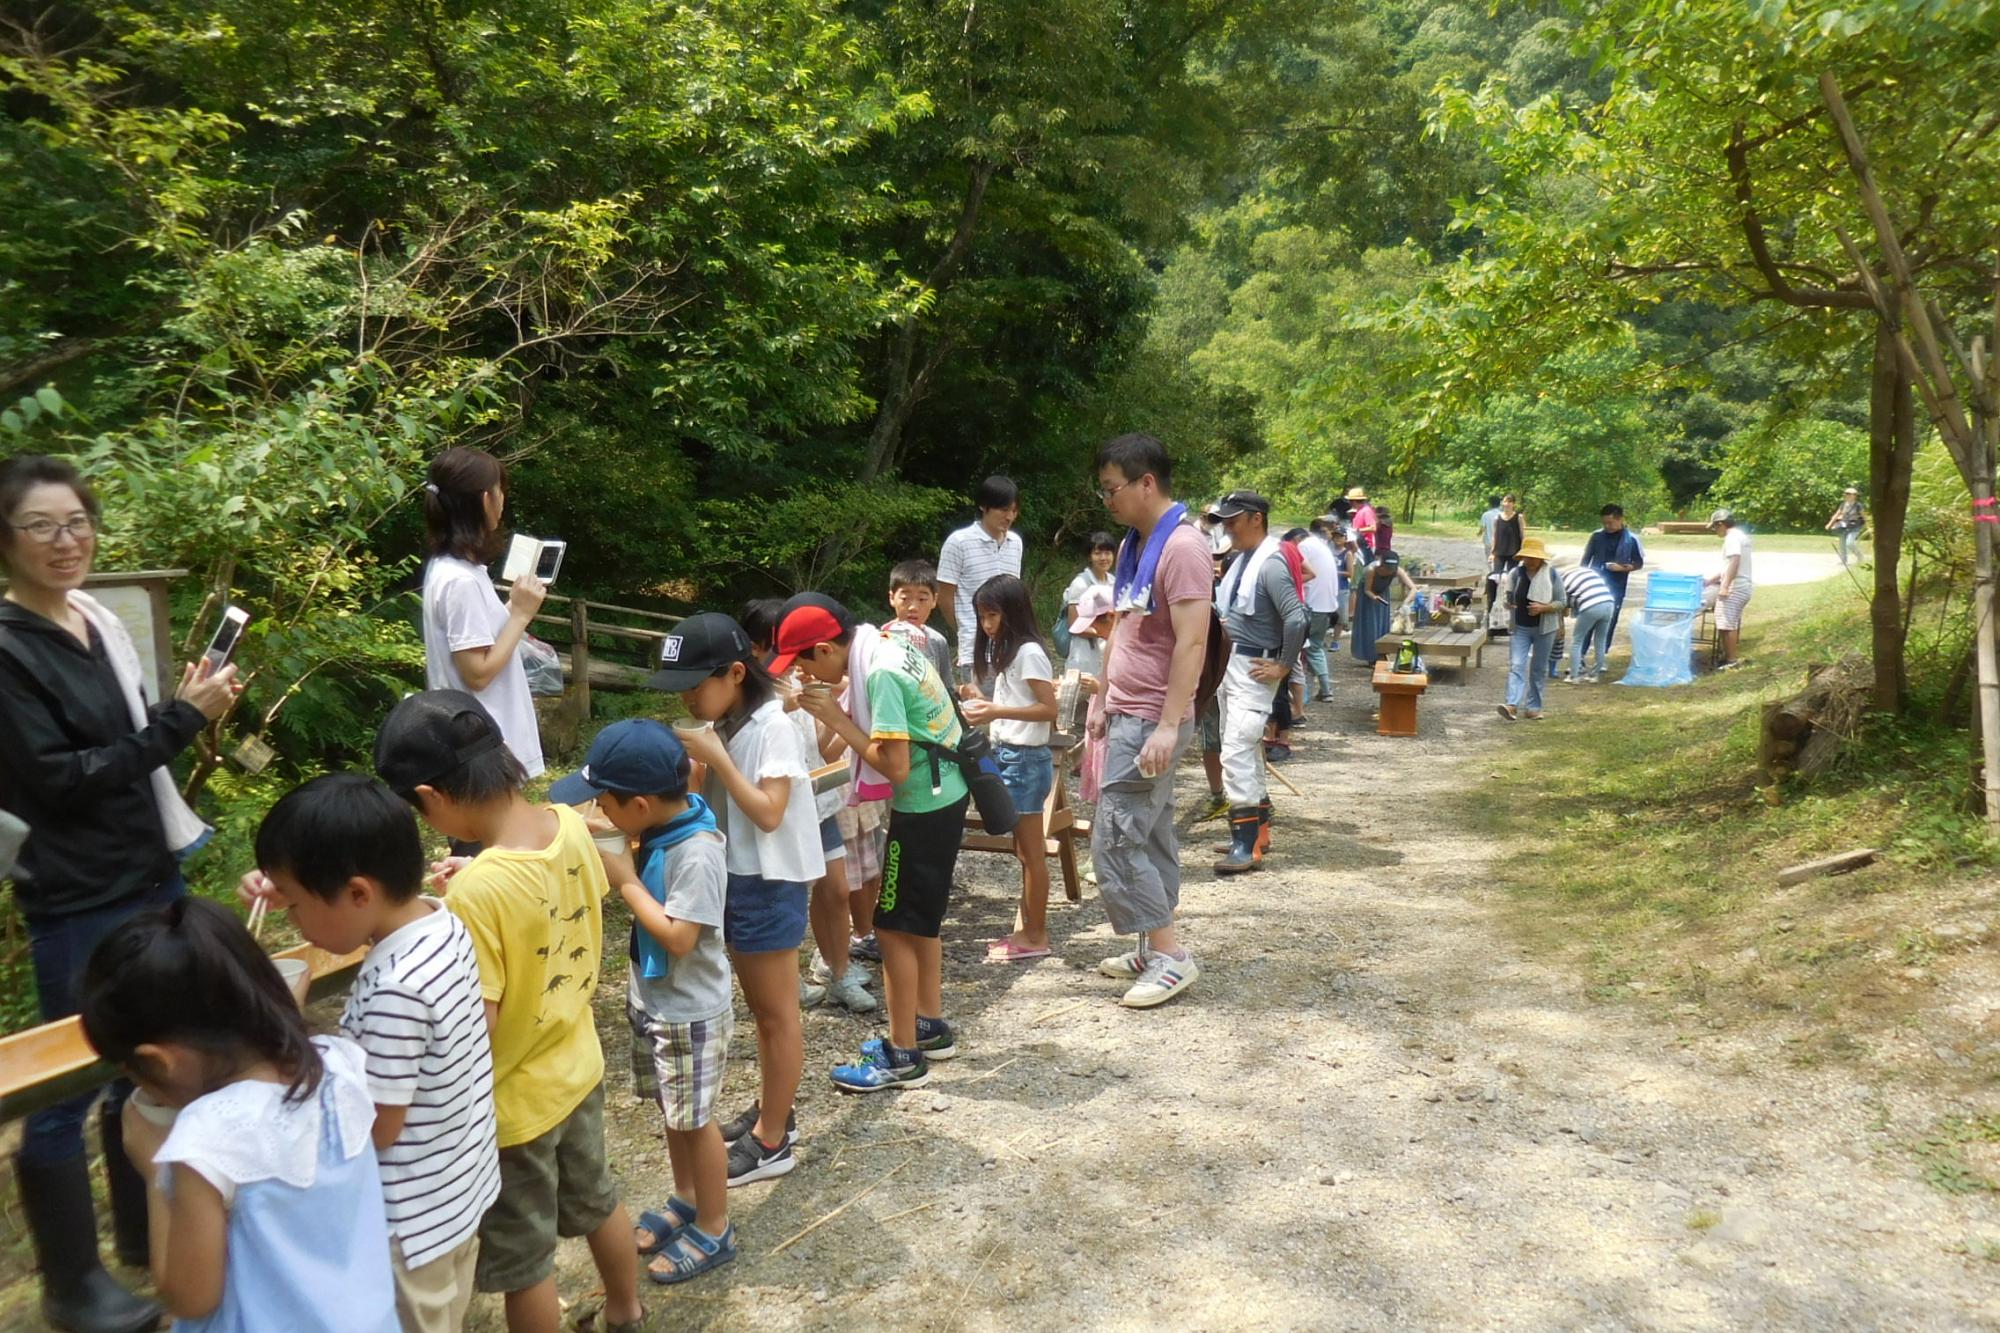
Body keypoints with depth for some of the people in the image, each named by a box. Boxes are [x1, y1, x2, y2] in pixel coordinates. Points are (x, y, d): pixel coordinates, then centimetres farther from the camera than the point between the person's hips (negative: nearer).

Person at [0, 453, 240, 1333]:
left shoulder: (98, 622, 5)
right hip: (79, 903, -7)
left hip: (151, 877, 7)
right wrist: (181, 719, -20)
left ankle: (145, 1231, 38)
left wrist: (187, 709, 1)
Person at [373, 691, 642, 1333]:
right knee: (596, 1201, 30)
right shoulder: (570, 825, -13)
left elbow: (475, 1027, -28)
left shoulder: (478, 892, -34)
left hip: (512, 1102, -7)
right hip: (578, 1067, 7)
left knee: (523, 1261, 17)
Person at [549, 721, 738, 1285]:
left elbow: (679, 937, -29)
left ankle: (715, 1229, 28)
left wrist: (623, 879, -24)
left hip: (690, 1011, -8)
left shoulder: (697, 853, -30)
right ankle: (686, 1200, 44)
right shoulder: (659, 828, -5)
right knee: (672, 1111, 23)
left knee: (695, 1119, 9)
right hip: (653, 999, 8)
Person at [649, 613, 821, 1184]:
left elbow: (768, 814, -25)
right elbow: (712, 801, 4)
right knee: (761, 1009, 21)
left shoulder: (772, 726, -20)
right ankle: (772, 1109, 36)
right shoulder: (725, 726, 5)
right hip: (735, 879, 9)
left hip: (771, 886, -8)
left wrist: (716, 758, -23)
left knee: (778, 1015, 5)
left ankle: (772, 1141, 16)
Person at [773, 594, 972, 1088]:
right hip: (943, 794, 10)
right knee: (920, 919, 20)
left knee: (894, 927, -1)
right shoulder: (886, 645, 3)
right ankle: (930, 1026, 33)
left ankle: (903, 1056, 10)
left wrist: (838, 719, -18)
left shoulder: (881, 674, -24)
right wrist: (839, 709, -4)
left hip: (924, 807, -10)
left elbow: (895, 766, -25)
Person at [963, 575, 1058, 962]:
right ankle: (1026, 928, 20)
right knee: (1025, 851, 13)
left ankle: (1036, 937, 7)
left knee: (1032, 852, -1)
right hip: (1009, 756, 9)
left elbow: (1049, 708, -19)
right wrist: (985, 705, 4)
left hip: (1026, 759, -9)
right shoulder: (1006, 652, 16)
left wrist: (997, 711, -24)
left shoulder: (1028, 652, -14)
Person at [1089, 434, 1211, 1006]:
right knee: (1149, 835, 13)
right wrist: (1103, 702, 19)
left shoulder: (1181, 547, -17)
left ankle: (1170, 955, 2)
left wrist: (1167, 727, -26)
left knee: (1114, 838, -8)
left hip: (1151, 721, -9)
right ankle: (1155, 950, 22)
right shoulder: (1133, 544, 12)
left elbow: (1191, 642, -23)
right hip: (1128, 715, 9)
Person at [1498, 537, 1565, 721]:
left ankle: (1534, 707, 18)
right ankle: (1512, 705, -19)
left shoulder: (1551, 575, -6)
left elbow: (1561, 602, -4)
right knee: (1516, 666, -10)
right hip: (1520, 628, 1)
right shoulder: (1516, 574, 0)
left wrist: (1543, 607, -21)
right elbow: (1509, 597, 15)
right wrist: (1508, 604, -7)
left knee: (1539, 668, 9)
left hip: (1544, 628, -1)